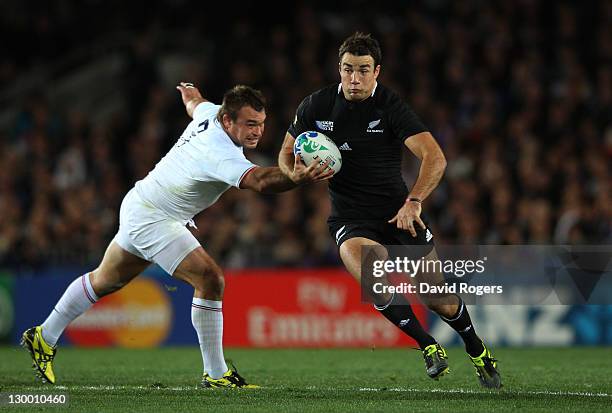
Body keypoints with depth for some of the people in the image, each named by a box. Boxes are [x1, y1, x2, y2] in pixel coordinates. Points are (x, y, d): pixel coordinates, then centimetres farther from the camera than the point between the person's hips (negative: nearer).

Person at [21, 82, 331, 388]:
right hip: (152, 219, -11)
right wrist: (296, 178, -70)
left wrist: (189, 91, 44)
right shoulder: (221, 154, -33)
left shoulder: (211, 113, -6)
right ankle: (215, 375, -12)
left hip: (139, 208, 11)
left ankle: (43, 338, 42)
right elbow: (261, 180, -52)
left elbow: (194, 103, 21)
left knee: (106, 280, 25)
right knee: (210, 280, -19)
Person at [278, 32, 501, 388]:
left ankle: (476, 349, 32)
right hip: (350, 219, 1)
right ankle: (429, 347, -11)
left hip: (398, 213, -1)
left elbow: (435, 157, -21)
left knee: (439, 299, 0)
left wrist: (414, 201, -35)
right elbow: (287, 154, 12)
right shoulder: (317, 106, -2)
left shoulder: (391, 106, -11)